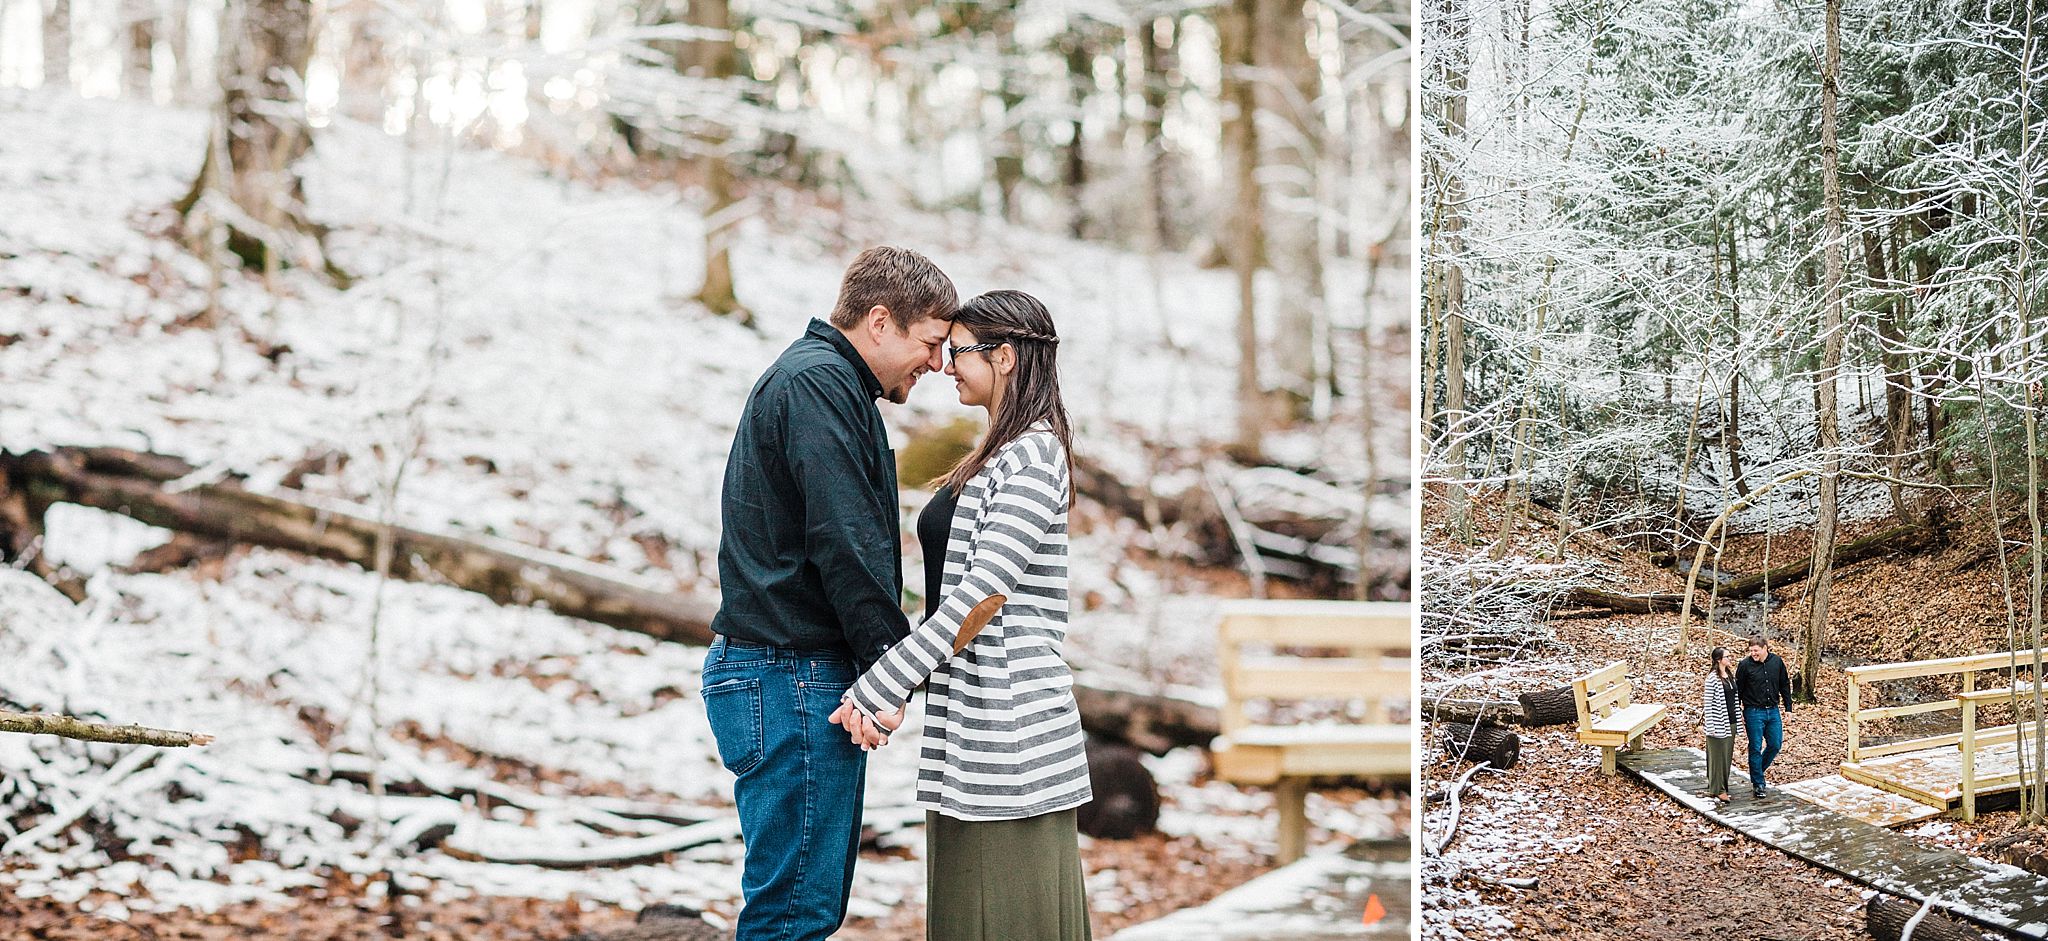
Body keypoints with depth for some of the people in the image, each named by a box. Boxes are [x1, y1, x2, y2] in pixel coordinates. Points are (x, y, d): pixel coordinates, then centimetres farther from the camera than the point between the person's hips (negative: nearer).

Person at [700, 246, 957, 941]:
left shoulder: (824, 380, 22)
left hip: (801, 681, 11)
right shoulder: (817, 382, -12)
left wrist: (886, 668, 12)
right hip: (791, 679, -11)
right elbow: (844, 542, -20)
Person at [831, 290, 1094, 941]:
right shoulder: (1004, 455, 18)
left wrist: (877, 689, -18)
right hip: (973, 719, 10)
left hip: (1006, 726, -10)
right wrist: (893, 684, 8)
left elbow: (980, 594, -19)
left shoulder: (1032, 457, -12)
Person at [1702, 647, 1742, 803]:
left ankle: (1722, 787, 20)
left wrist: (1738, 716, 15)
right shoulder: (1712, 678, -13)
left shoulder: (1731, 675, 10)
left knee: (1727, 755, 11)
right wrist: (1710, 727, -16)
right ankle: (1717, 790, 6)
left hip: (1730, 722, 8)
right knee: (1717, 755, -1)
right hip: (1718, 723, -8)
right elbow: (1708, 703, -14)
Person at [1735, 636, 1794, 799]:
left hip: (1773, 711, 4)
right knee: (1756, 748, 0)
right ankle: (1758, 784, 8)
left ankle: (1759, 769, 29)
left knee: (1775, 744, 6)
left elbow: (1785, 686, 10)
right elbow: (1738, 690, -4)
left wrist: (1788, 708, 8)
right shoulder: (1745, 665, -9)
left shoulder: (1777, 662, 1)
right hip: (1754, 712, -4)